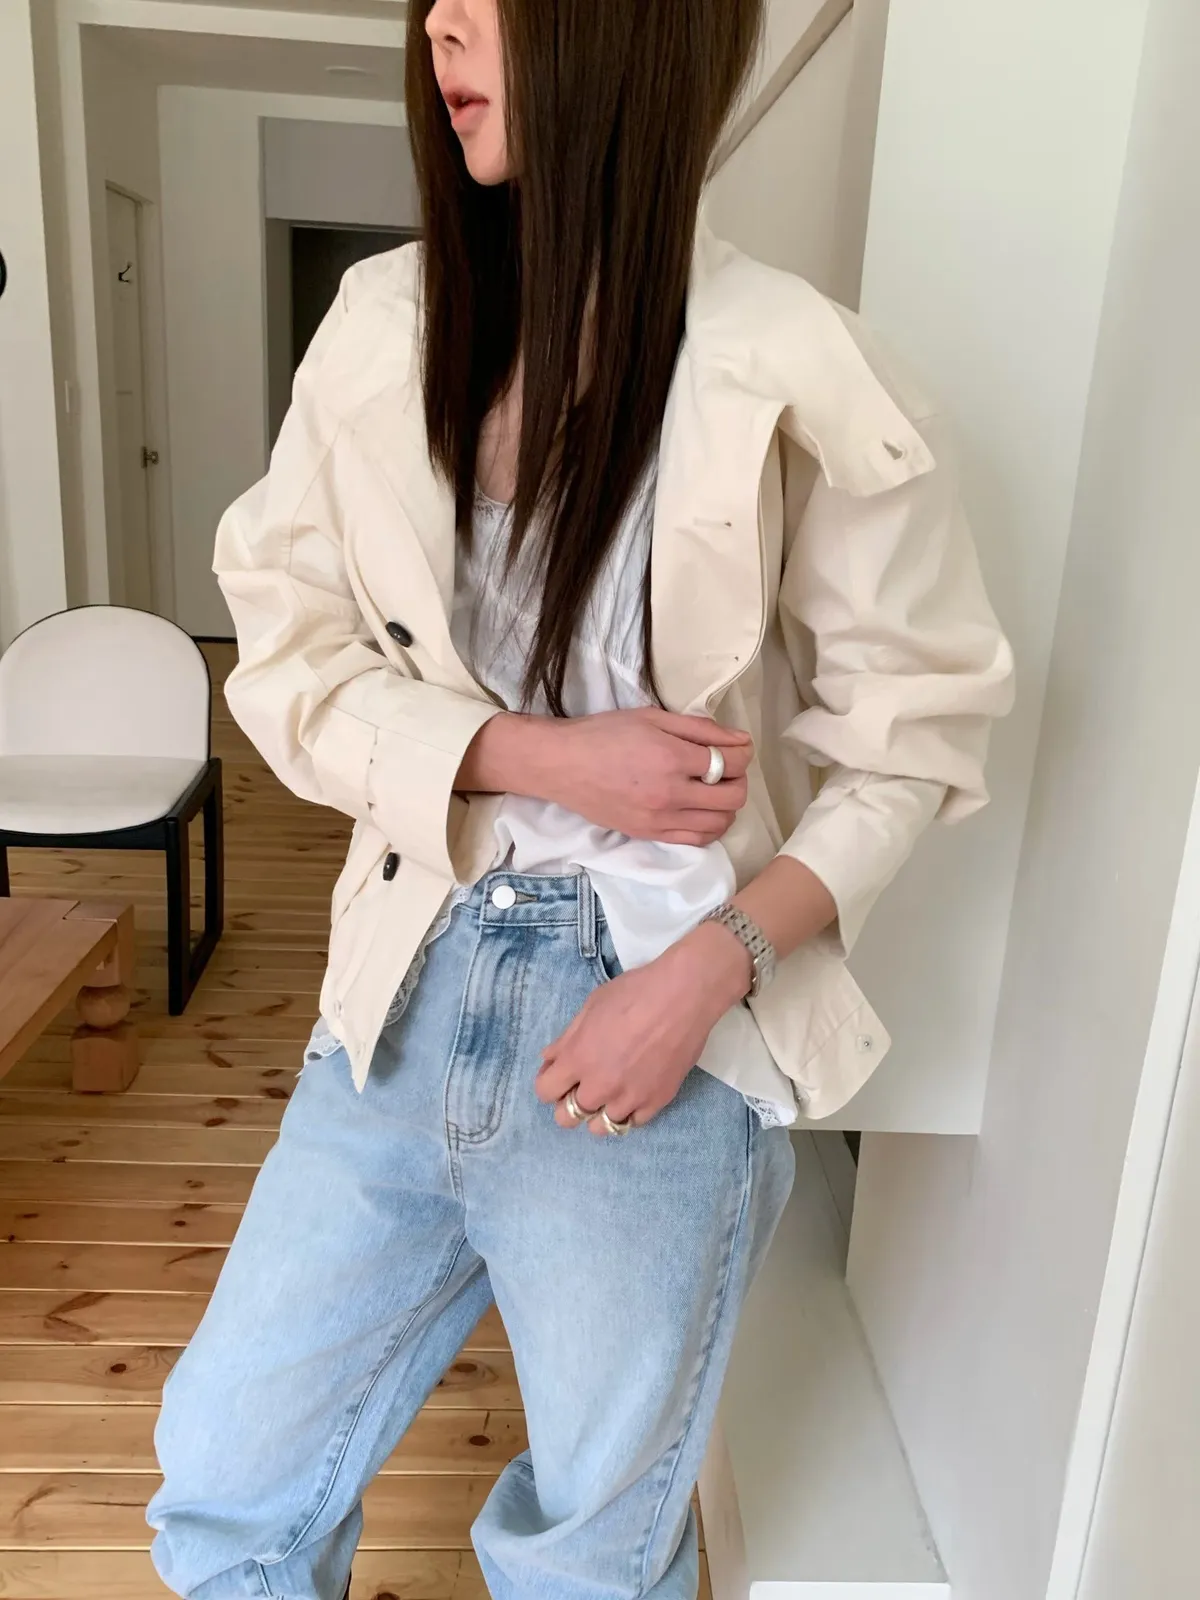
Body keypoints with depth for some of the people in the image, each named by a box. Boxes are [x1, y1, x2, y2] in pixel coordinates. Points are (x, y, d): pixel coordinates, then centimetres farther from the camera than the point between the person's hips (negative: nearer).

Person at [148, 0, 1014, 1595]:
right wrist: (536, 755, -16)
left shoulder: (803, 384, -12)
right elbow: (288, 655, 0)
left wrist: (709, 966, -17)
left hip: (667, 1039, -3)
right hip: (410, 999, 4)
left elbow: (910, 744, -4)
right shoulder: (385, 326, -2)